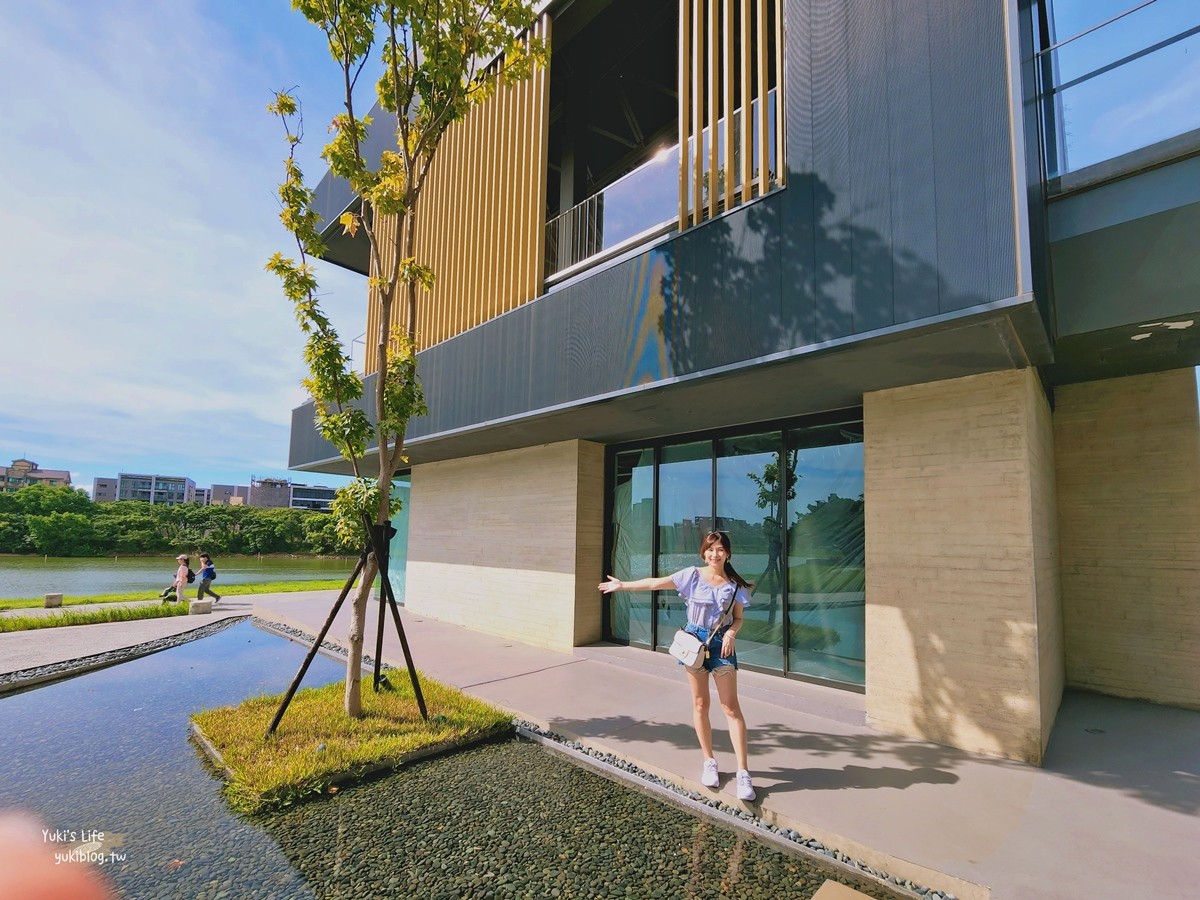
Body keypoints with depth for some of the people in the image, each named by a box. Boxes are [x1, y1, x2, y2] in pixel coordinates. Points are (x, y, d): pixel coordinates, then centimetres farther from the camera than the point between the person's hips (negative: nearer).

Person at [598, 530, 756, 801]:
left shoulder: (735, 584, -3)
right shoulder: (692, 575, -7)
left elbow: (738, 618, 5)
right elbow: (655, 583, -7)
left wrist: (731, 633, -16)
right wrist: (623, 585, -9)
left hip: (721, 643, 0)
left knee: (731, 707, -1)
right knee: (700, 704, 10)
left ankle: (743, 772, 6)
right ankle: (709, 763, 26)